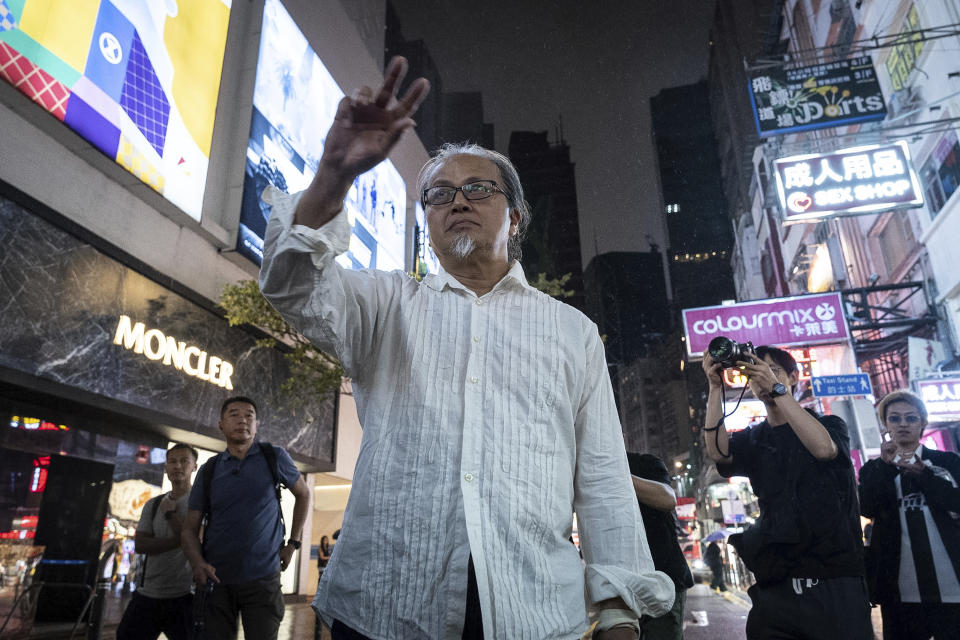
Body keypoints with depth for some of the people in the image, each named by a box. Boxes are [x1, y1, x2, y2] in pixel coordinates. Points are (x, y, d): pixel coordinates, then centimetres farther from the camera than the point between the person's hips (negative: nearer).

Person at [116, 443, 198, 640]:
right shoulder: (153, 505, 12)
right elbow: (140, 545, 0)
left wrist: (170, 513, -7)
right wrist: (179, 540, -13)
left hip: (183, 596, -4)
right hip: (147, 594, 5)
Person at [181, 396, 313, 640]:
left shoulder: (274, 457, -1)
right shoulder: (209, 470, 4)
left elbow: (303, 494, 13)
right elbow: (190, 528, 5)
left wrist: (292, 544, 8)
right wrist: (197, 563, -14)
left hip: (262, 578, -2)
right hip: (216, 580, 2)